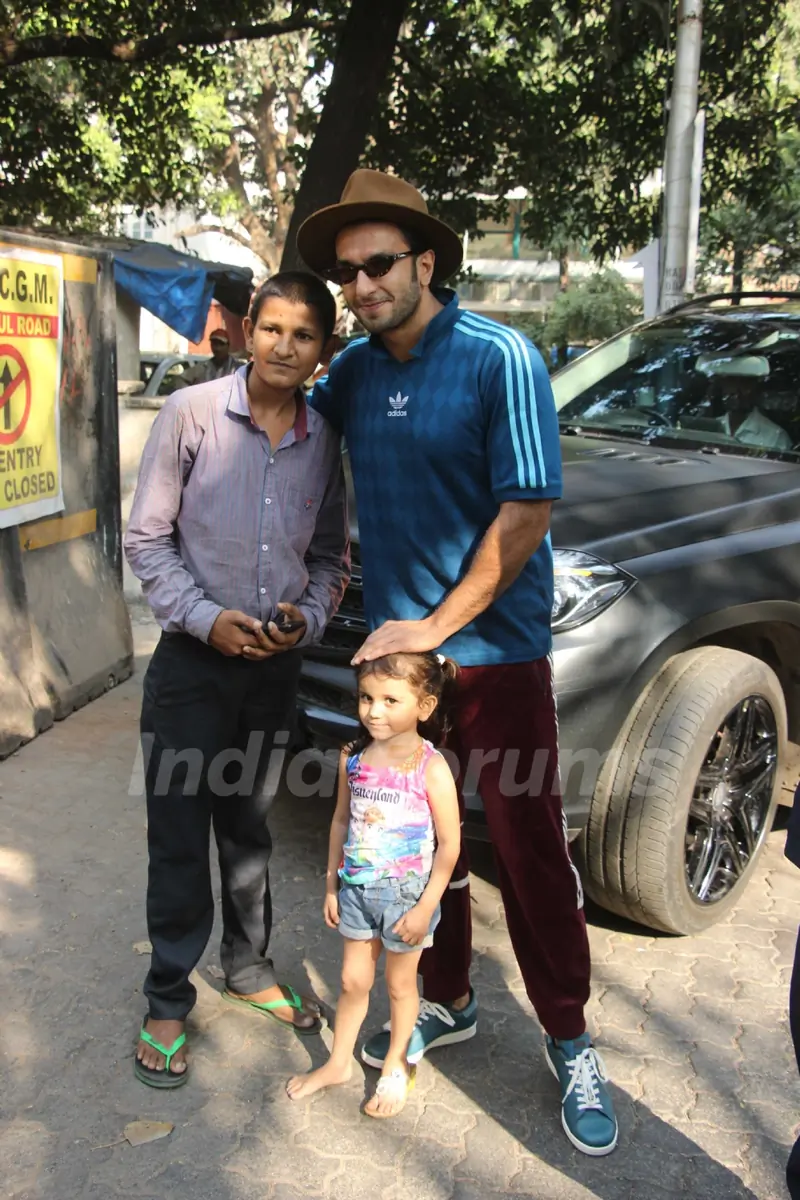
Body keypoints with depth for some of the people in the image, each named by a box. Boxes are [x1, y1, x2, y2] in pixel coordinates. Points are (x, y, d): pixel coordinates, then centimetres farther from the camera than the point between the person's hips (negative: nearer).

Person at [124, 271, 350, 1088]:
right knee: (179, 839, 4)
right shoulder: (191, 414, -9)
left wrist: (307, 617, -9)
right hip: (192, 662, -3)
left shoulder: (323, 441, 2)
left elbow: (331, 555, 9)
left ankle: (248, 969, 38)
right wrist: (206, 618, -18)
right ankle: (168, 1002, 22)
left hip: (276, 663, 3)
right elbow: (147, 538, -7)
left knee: (249, 829, 19)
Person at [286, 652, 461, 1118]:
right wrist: (332, 884, 8)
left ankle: (396, 1066, 37)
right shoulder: (354, 758, -6)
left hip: (406, 894, -4)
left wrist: (425, 907, -14)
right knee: (353, 980, 17)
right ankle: (339, 1062, 37)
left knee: (401, 983, 16)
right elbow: (341, 821, 6)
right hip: (357, 889, 4)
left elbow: (449, 844, -15)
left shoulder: (431, 769, -21)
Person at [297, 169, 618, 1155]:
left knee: (529, 851, 4)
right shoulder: (355, 369, 5)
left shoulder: (498, 359, -13)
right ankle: (445, 1002, 35)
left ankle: (569, 1042, 21)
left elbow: (527, 510, -17)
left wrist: (436, 627, -17)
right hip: (395, 647, 6)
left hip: (496, 653, -5)